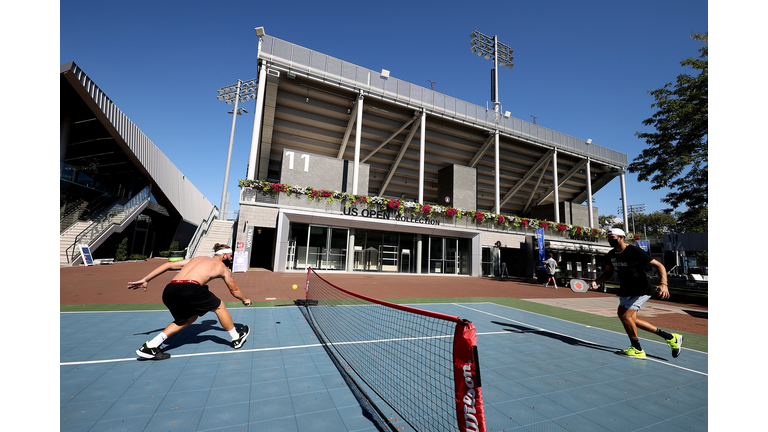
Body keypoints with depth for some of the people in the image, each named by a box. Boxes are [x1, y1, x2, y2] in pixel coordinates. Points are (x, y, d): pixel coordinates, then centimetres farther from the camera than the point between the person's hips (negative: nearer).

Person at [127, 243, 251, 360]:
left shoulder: (197, 259, 31)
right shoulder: (223, 268, 19)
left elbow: (169, 264, 24)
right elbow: (234, 290, 30)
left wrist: (145, 280, 28)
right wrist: (245, 300, 47)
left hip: (169, 291, 6)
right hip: (189, 289, -6)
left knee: (189, 317, 29)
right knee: (219, 307, 17)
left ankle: (149, 347, 24)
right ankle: (236, 339, 28)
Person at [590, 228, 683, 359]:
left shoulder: (634, 251, -18)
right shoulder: (611, 255, 3)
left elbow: (659, 265, -18)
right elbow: (608, 272, 13)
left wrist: (663, 284, -34)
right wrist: (596, 282, -5)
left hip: (642, 290, -8)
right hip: (626, 291, 8)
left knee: (625, 316, -13)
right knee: (631, 320, 9)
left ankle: (637, 350, 7)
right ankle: (671, 338, 26)